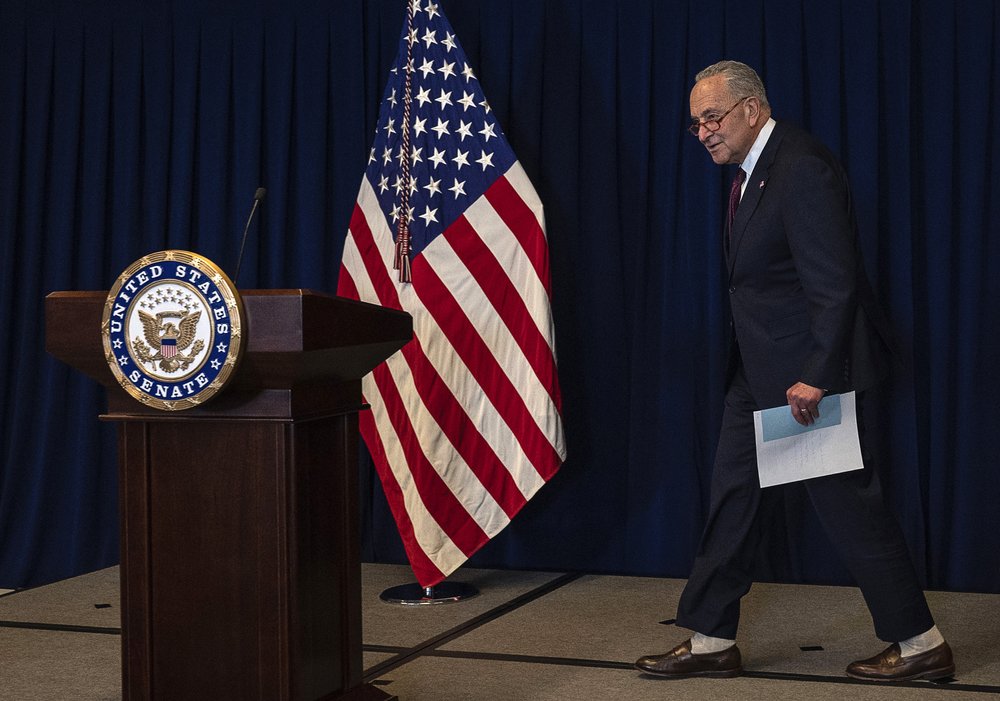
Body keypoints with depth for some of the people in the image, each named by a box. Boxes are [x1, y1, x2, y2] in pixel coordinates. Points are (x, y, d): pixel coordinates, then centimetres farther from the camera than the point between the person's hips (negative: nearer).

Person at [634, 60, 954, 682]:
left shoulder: (802, 167, -19)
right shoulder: (751, 172, 11)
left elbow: (833, 283, -23)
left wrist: (815, 376, -24)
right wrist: (757, 368, 16)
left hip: (808, 372, -10)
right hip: (761, 374, 10)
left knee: (849, 503, -1)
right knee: (733, 497, 11)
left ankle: (921, 644, 12)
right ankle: (711, 642, 19)